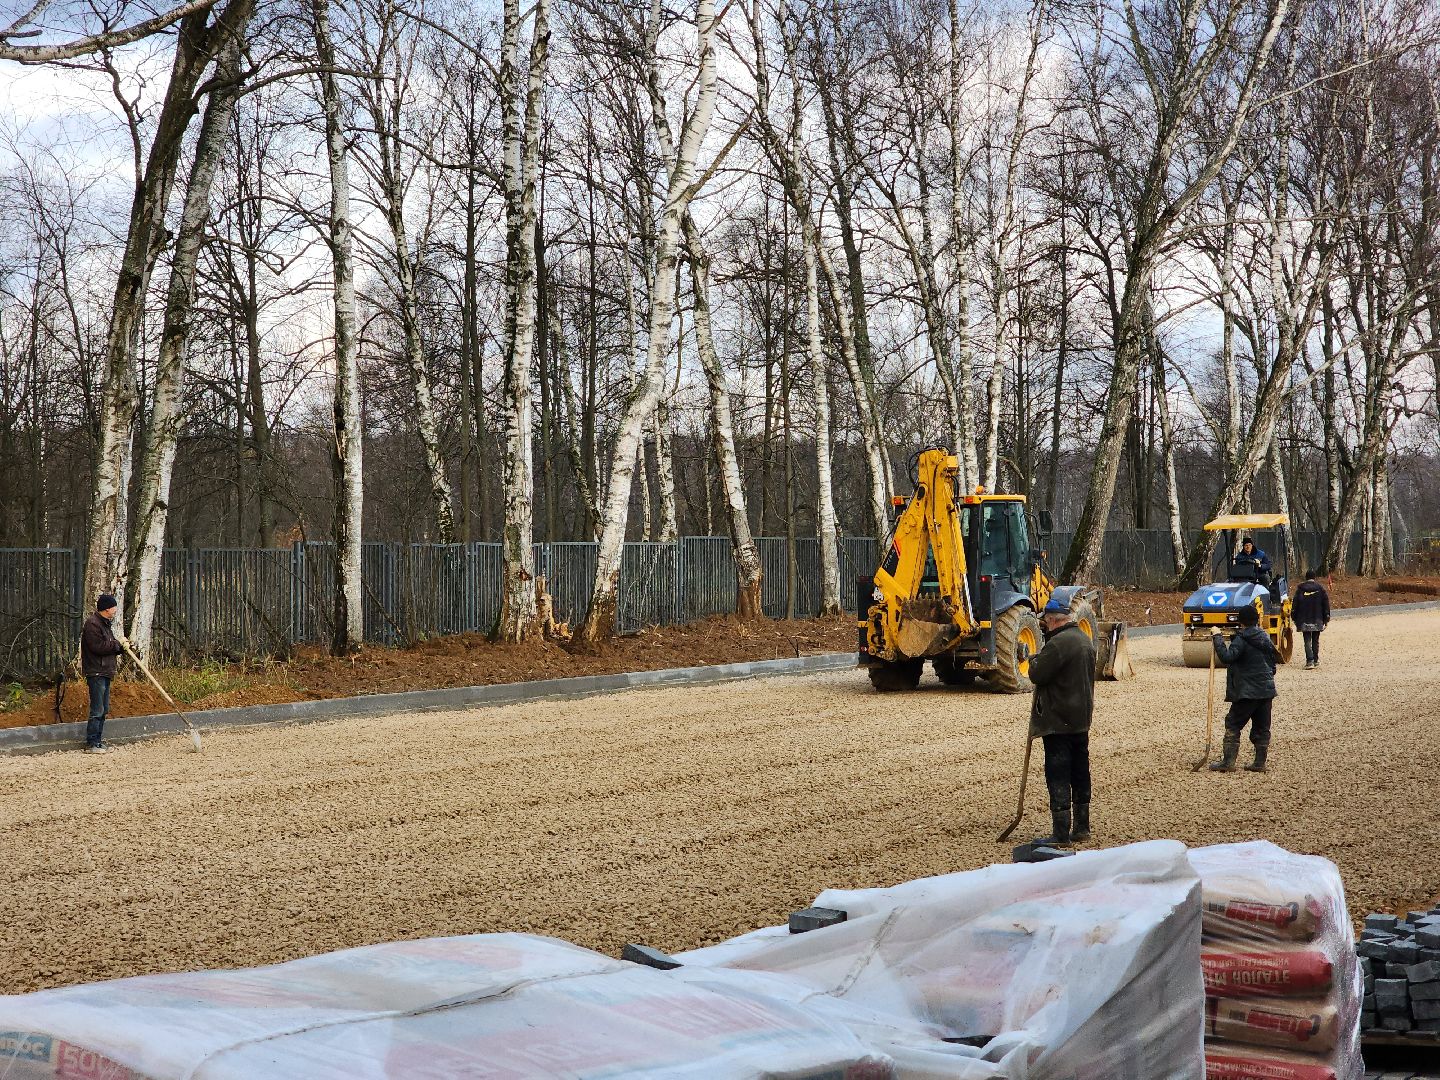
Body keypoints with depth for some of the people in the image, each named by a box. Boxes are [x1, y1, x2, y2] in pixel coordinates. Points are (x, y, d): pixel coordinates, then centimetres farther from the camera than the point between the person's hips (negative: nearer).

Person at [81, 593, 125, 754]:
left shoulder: (105, 624, 18)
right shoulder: (92, 624, -13)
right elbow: (98, 646, -23)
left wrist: (122, 647, 1)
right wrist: (117, 644, -13)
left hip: (105, 672, 10)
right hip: (96, 673, -10)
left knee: (103, 709, 13)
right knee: (97, 710, -10)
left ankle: (98, 741, 19)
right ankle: (91, 744, -7)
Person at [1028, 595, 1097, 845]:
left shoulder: (1058, 643, -20)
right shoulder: (1085, 640, 11)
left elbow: (1037, 674, -19)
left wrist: (1035, 658, 3)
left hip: (1058, 721, -9)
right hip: (1081, 718, 9)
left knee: (1058, 776, -5)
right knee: (1080, 772, 16)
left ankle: (1061, 833, -5)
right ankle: (1082, 827, 24)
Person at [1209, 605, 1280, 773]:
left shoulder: (1242, 640, -12)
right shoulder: (1265, 637, 11)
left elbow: (1227, 657, -24)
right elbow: (1275, 657, 18)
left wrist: (1218, 638, -18)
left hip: (1248, 692, -7)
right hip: (1267, 690, 7)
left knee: (1233, 725, -1)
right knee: (1262, 727, 11)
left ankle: (1228, 762, -6)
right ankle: (1260, 762, 11)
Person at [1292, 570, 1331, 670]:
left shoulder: (1300, 589, -1)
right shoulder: (1320, 588, 1)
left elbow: (1295, 604, 1)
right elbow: (1326, 603, 2)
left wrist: (1295, 618, 9)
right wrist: (1326, 618, 8)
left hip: (1304, 620, -2)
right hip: (1317, 620, 2)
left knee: (1307, 641, -3)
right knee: (1315, 640, 15)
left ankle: (1310, 661, -15)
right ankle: (1316, 661, 21)